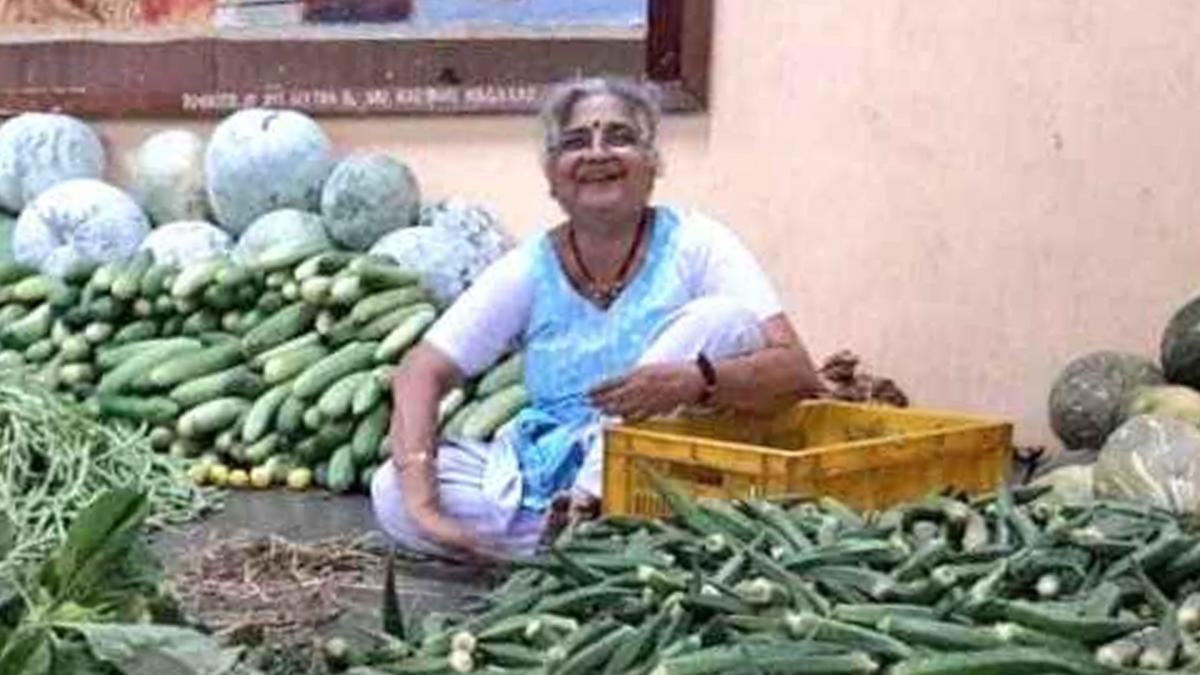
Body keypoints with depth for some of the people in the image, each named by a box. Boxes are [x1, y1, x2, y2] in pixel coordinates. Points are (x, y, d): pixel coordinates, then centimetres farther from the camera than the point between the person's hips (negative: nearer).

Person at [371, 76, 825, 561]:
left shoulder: (694, 246, -7)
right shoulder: (530, 270, 0)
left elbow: (798, 372, -17)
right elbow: (422, 372, -6)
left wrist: (694, 381, -37)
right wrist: (419, 497, -23)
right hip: (546, 478, 2)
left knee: (725, 319, -22)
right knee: (391, 493, -19)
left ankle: (591, 507, -20)